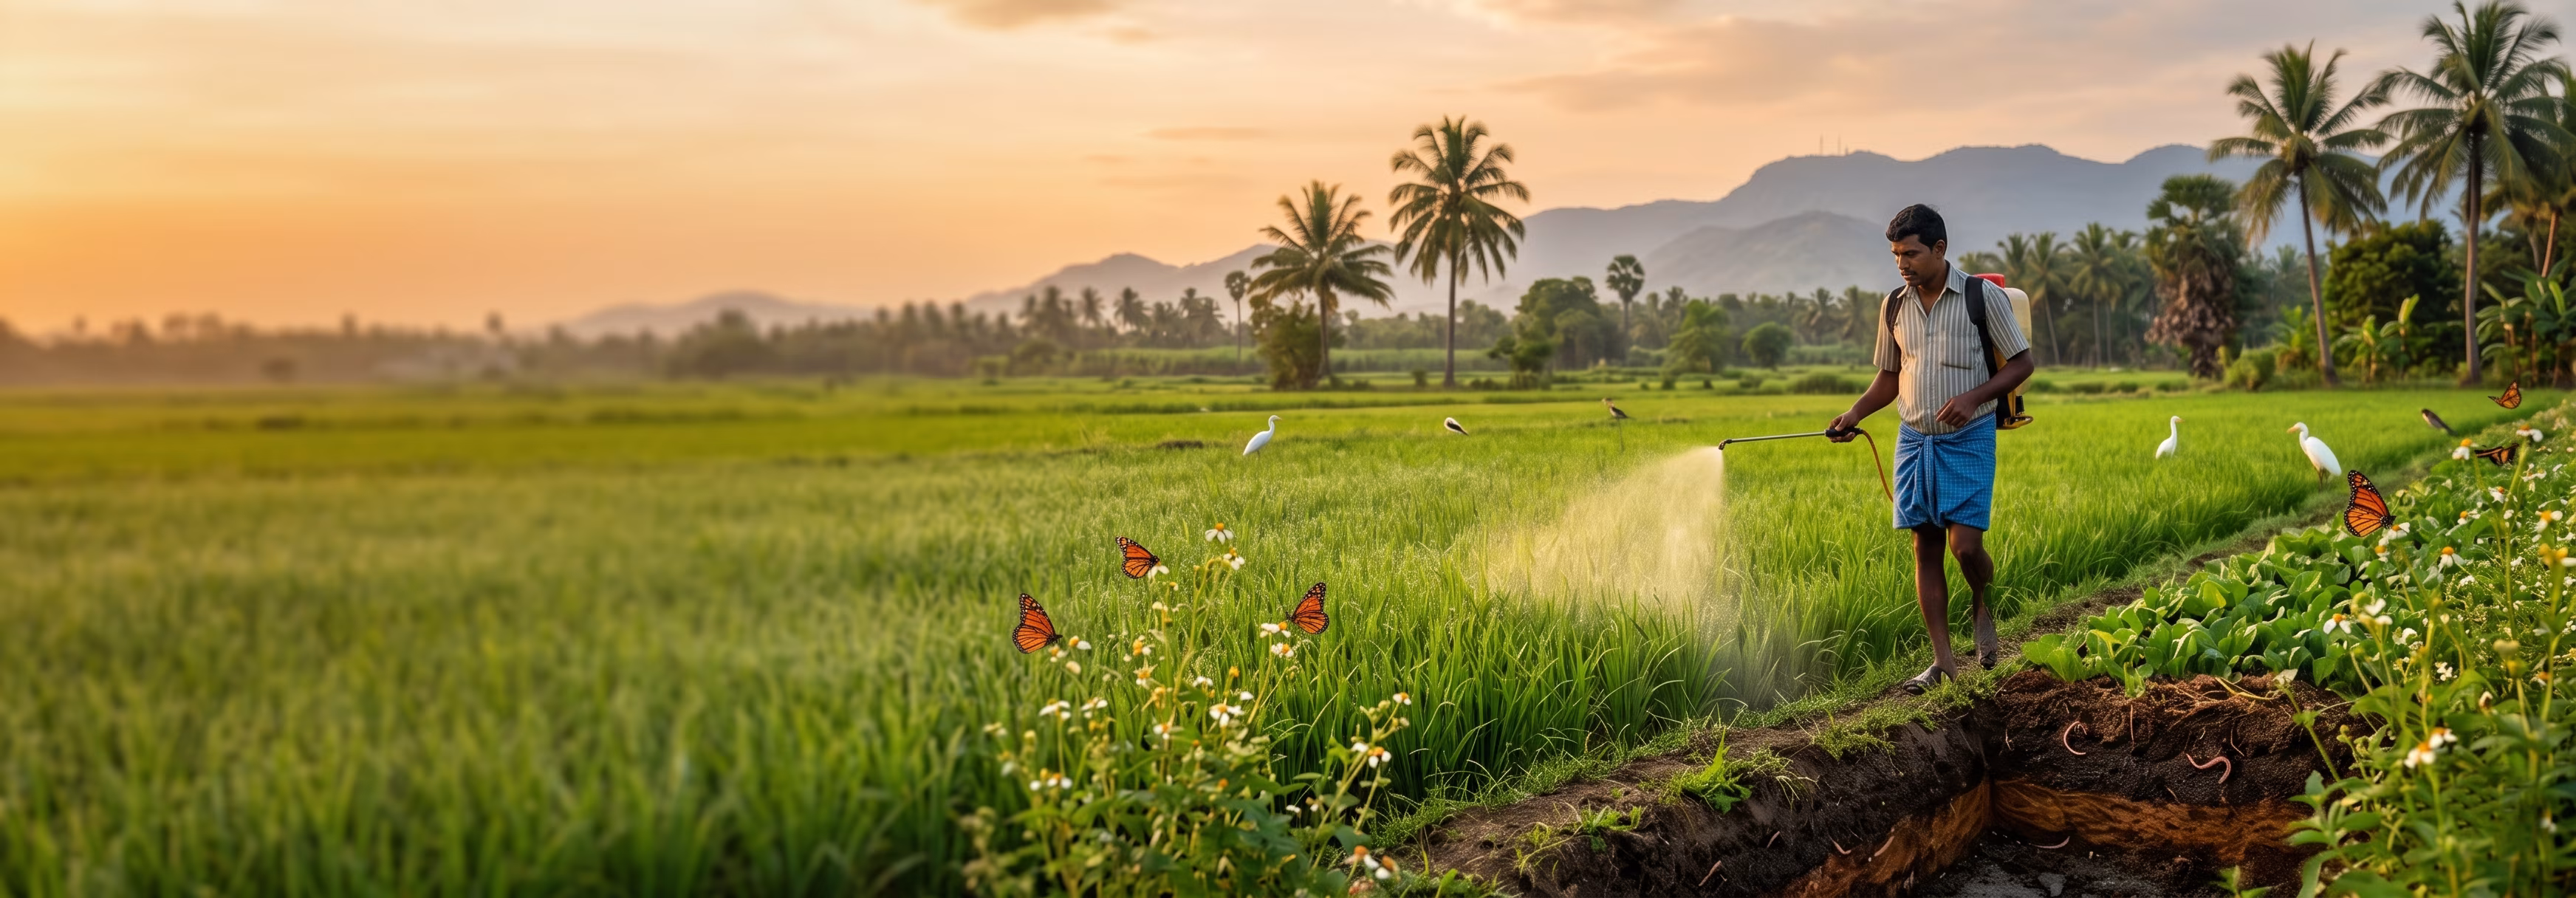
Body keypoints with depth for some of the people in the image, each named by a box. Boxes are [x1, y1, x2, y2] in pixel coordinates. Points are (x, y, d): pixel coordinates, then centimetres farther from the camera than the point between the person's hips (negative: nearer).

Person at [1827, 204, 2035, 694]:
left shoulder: (1983, 296, -7)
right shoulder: (1894, 306, 7)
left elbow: (2021, 362, -3)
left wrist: (1973, 396, -18)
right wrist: (1853, 416, -1)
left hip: (1968, 438, -4)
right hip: (1914, 438, 4)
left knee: (1965, 544, -11)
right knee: (1925, 548, 2)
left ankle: (1982, 607, 23)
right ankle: (1943, 660, 8)